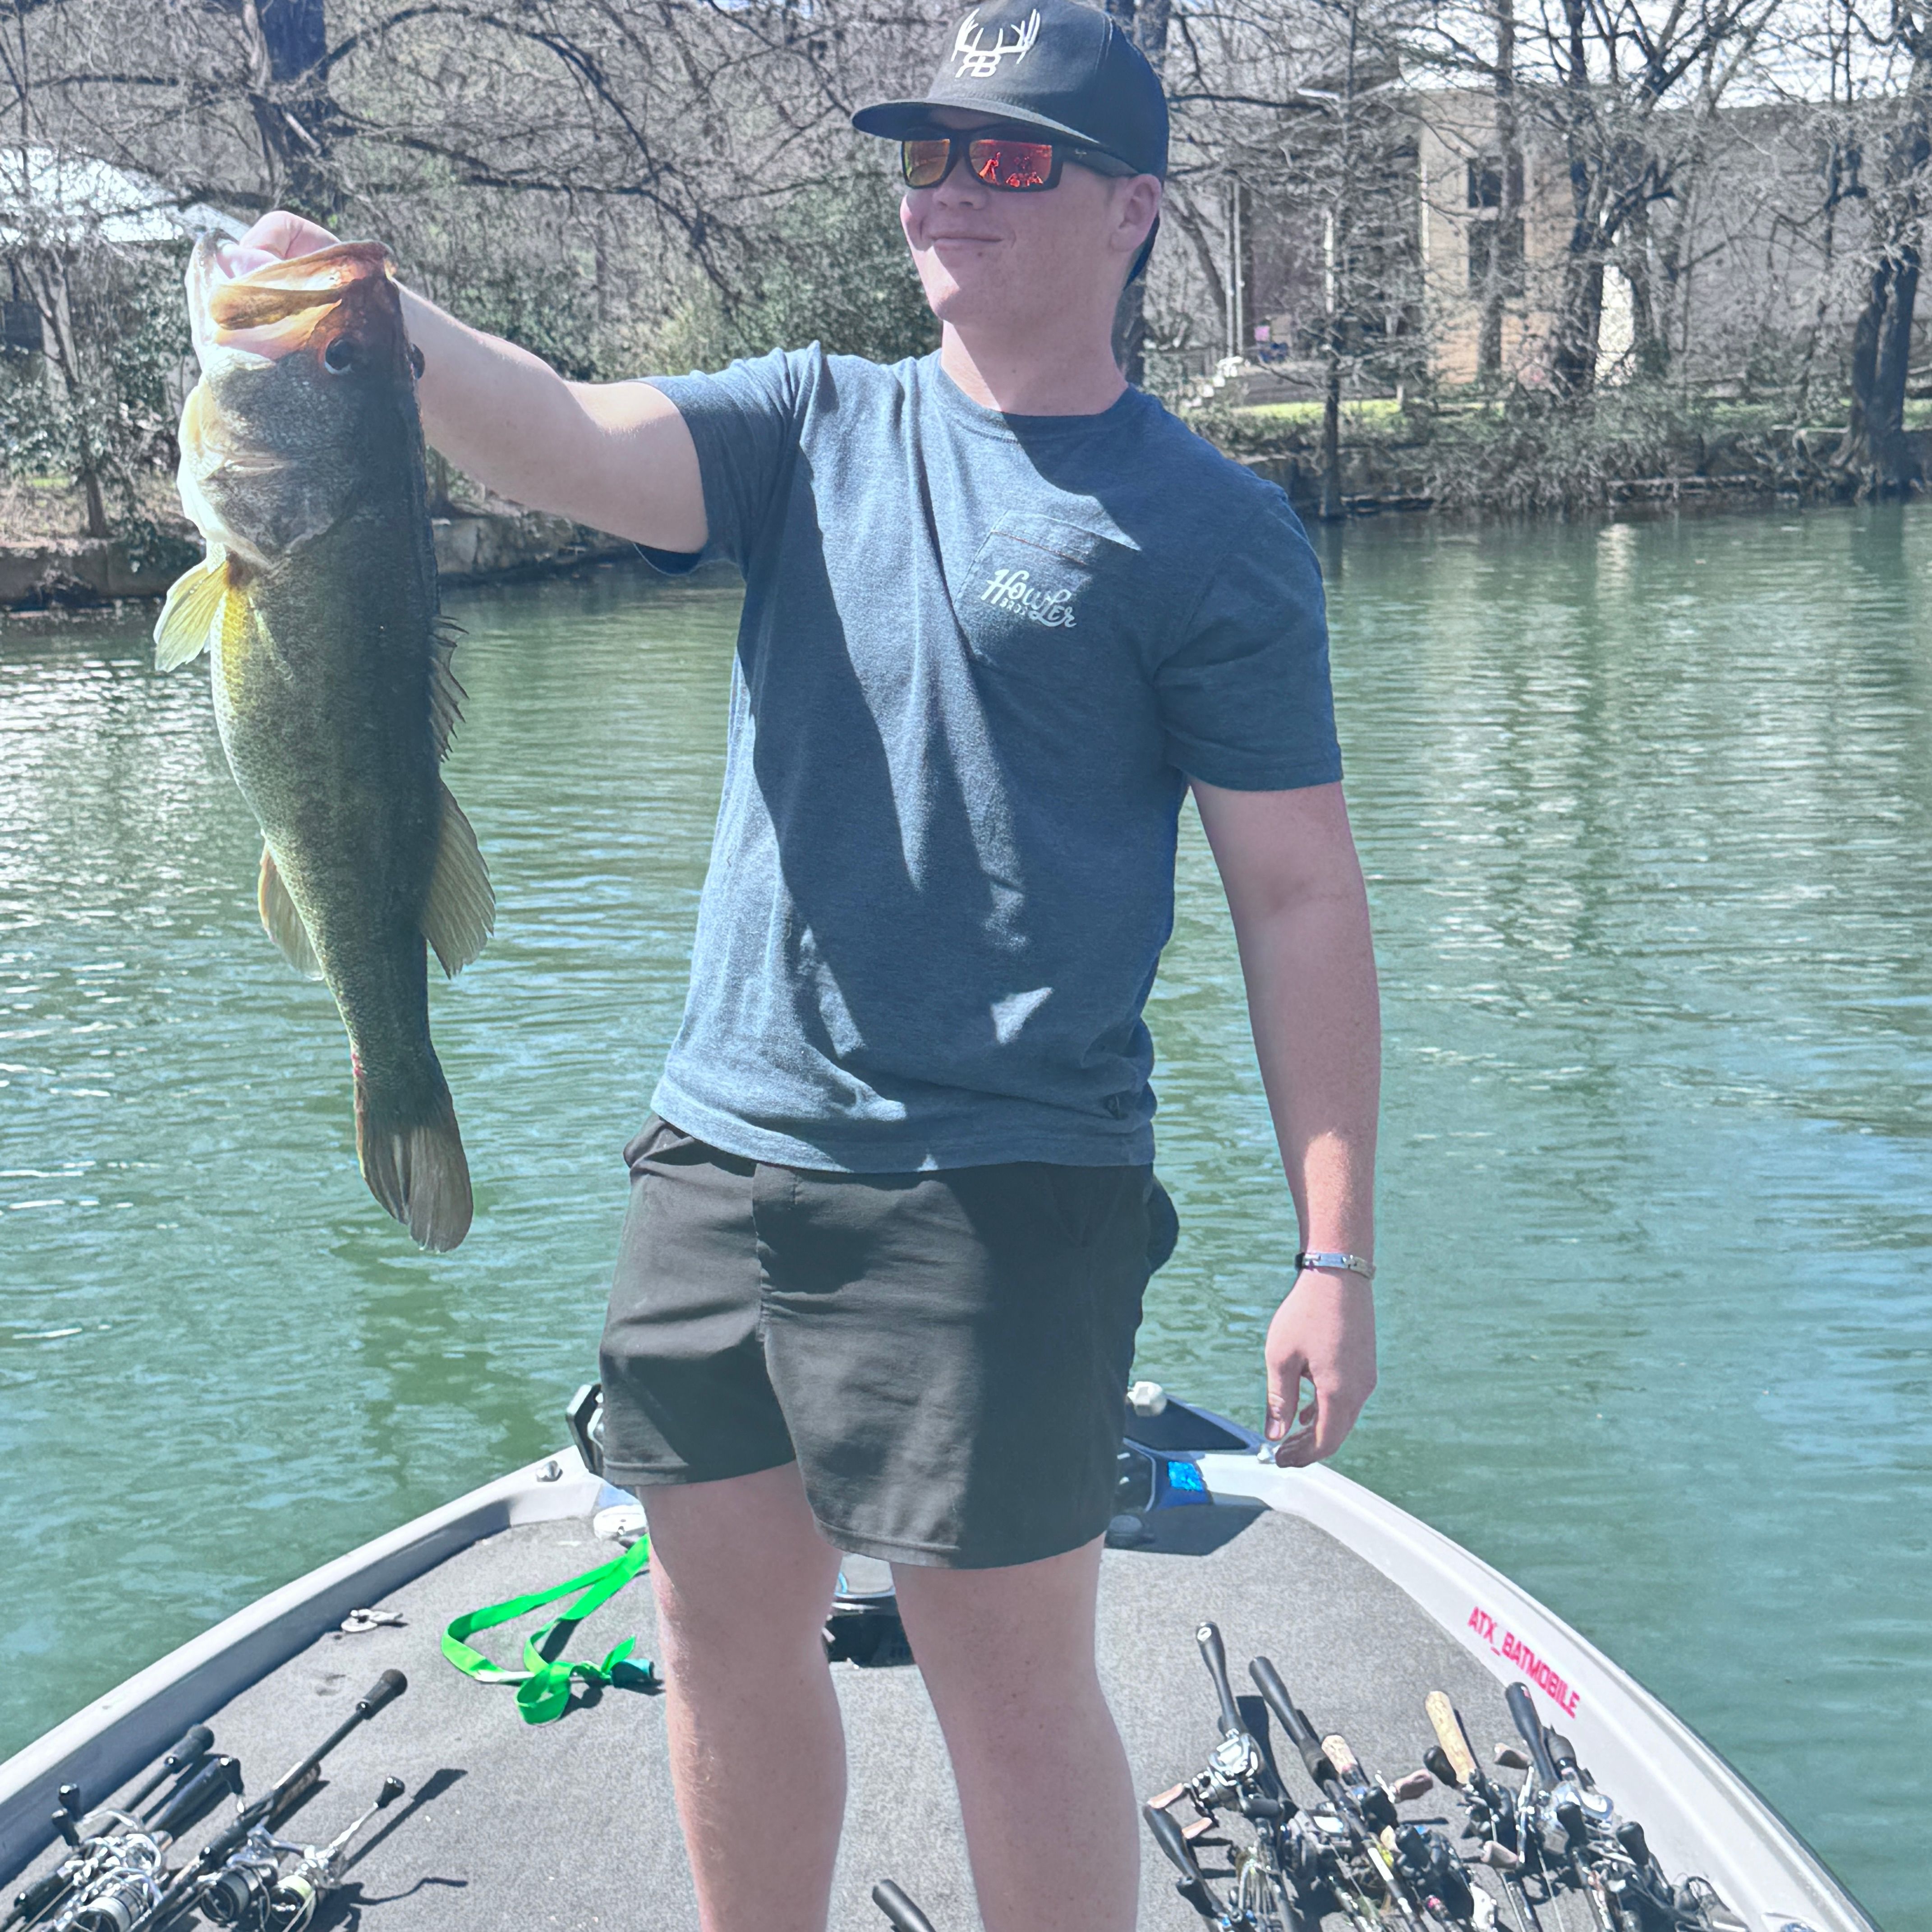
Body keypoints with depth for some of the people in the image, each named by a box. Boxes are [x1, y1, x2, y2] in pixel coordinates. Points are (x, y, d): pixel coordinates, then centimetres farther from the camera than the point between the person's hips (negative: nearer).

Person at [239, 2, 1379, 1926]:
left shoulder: (1205, 527, -3)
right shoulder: (815, 423, 9)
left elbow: (1299, 900, -5)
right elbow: (570, 445, -9)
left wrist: (1335, 1257, -9)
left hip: (1000, 1191, -5)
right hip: (720, 1147, 5)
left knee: (1010, 1685, 2)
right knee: (724, 1635, 15)